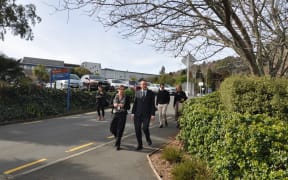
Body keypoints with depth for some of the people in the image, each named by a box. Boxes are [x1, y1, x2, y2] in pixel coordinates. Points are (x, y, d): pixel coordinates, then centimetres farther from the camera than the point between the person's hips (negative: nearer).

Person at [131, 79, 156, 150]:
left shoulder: (151, 93, 2)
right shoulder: (137, 93, 8)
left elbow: (152, 104, 0)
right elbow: (135, 103, 8)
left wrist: (153, 114, -7)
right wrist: (133, 113, 2)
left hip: (146, 114, -2)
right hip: (137, 114, 3)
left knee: (145, 128, -16)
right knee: (137, 129, 2)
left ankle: (148, 138, 17)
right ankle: (140, 145, 17)